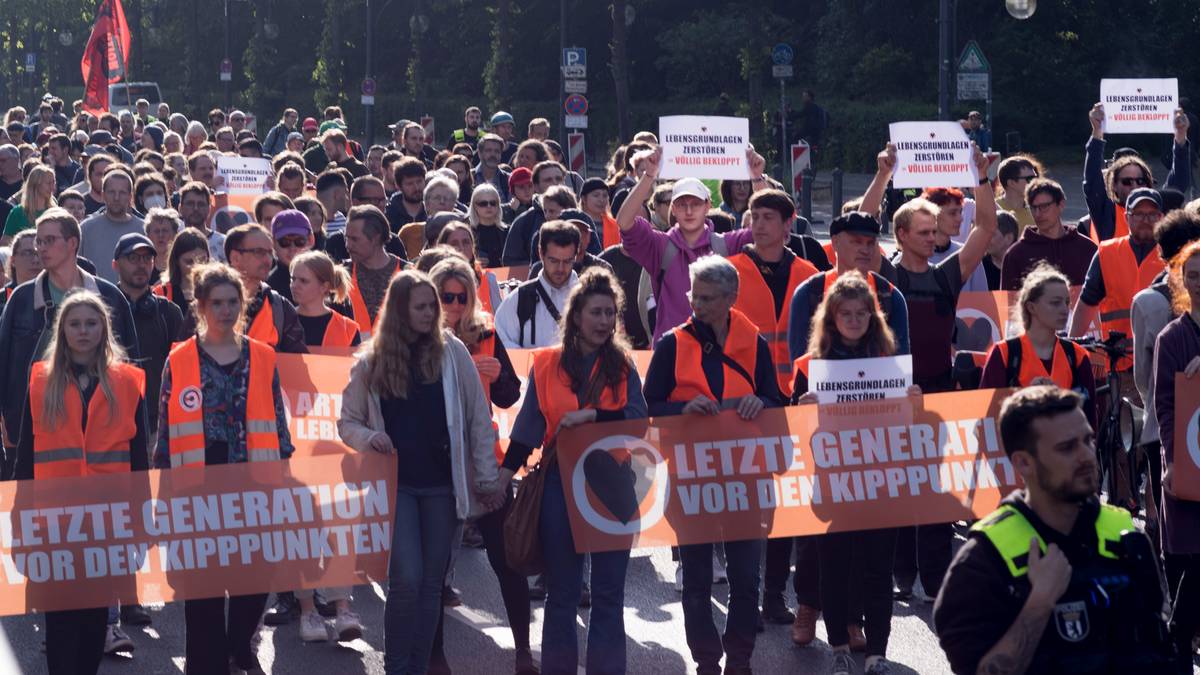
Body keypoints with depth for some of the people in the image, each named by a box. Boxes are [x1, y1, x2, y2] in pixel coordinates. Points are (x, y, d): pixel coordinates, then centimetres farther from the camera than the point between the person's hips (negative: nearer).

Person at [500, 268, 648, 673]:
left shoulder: (623, 365, 3)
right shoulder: (547, 364, 2)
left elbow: (638, 417, -9)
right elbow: (528, 426, 3)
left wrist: (591, 416, -20)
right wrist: (503, 476, -2)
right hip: (560, 483, 0)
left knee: (609, 590, 4)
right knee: (561, 590, 8)